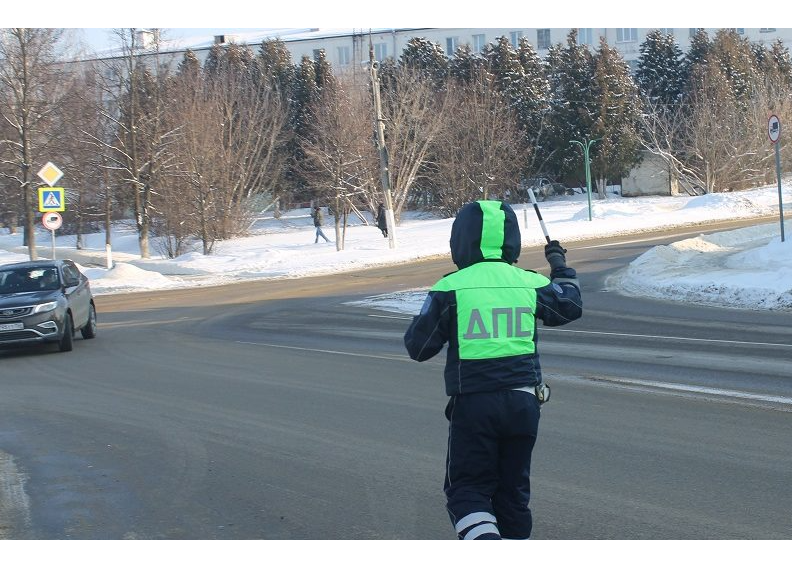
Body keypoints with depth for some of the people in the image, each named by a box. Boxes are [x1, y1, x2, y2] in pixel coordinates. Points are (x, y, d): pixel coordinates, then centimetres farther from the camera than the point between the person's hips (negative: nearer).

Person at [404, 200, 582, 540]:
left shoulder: (450, 289, -7)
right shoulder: (530, 284, 3)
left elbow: (418, 347, 0)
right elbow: (570, 307, 24)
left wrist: (427, 315, 20)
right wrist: (560, 266, 41)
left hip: (473, 405, -3)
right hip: (524, 402, 3)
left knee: (467, 489, 4)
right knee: (513, 488, 16)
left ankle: (484, 535, -20)